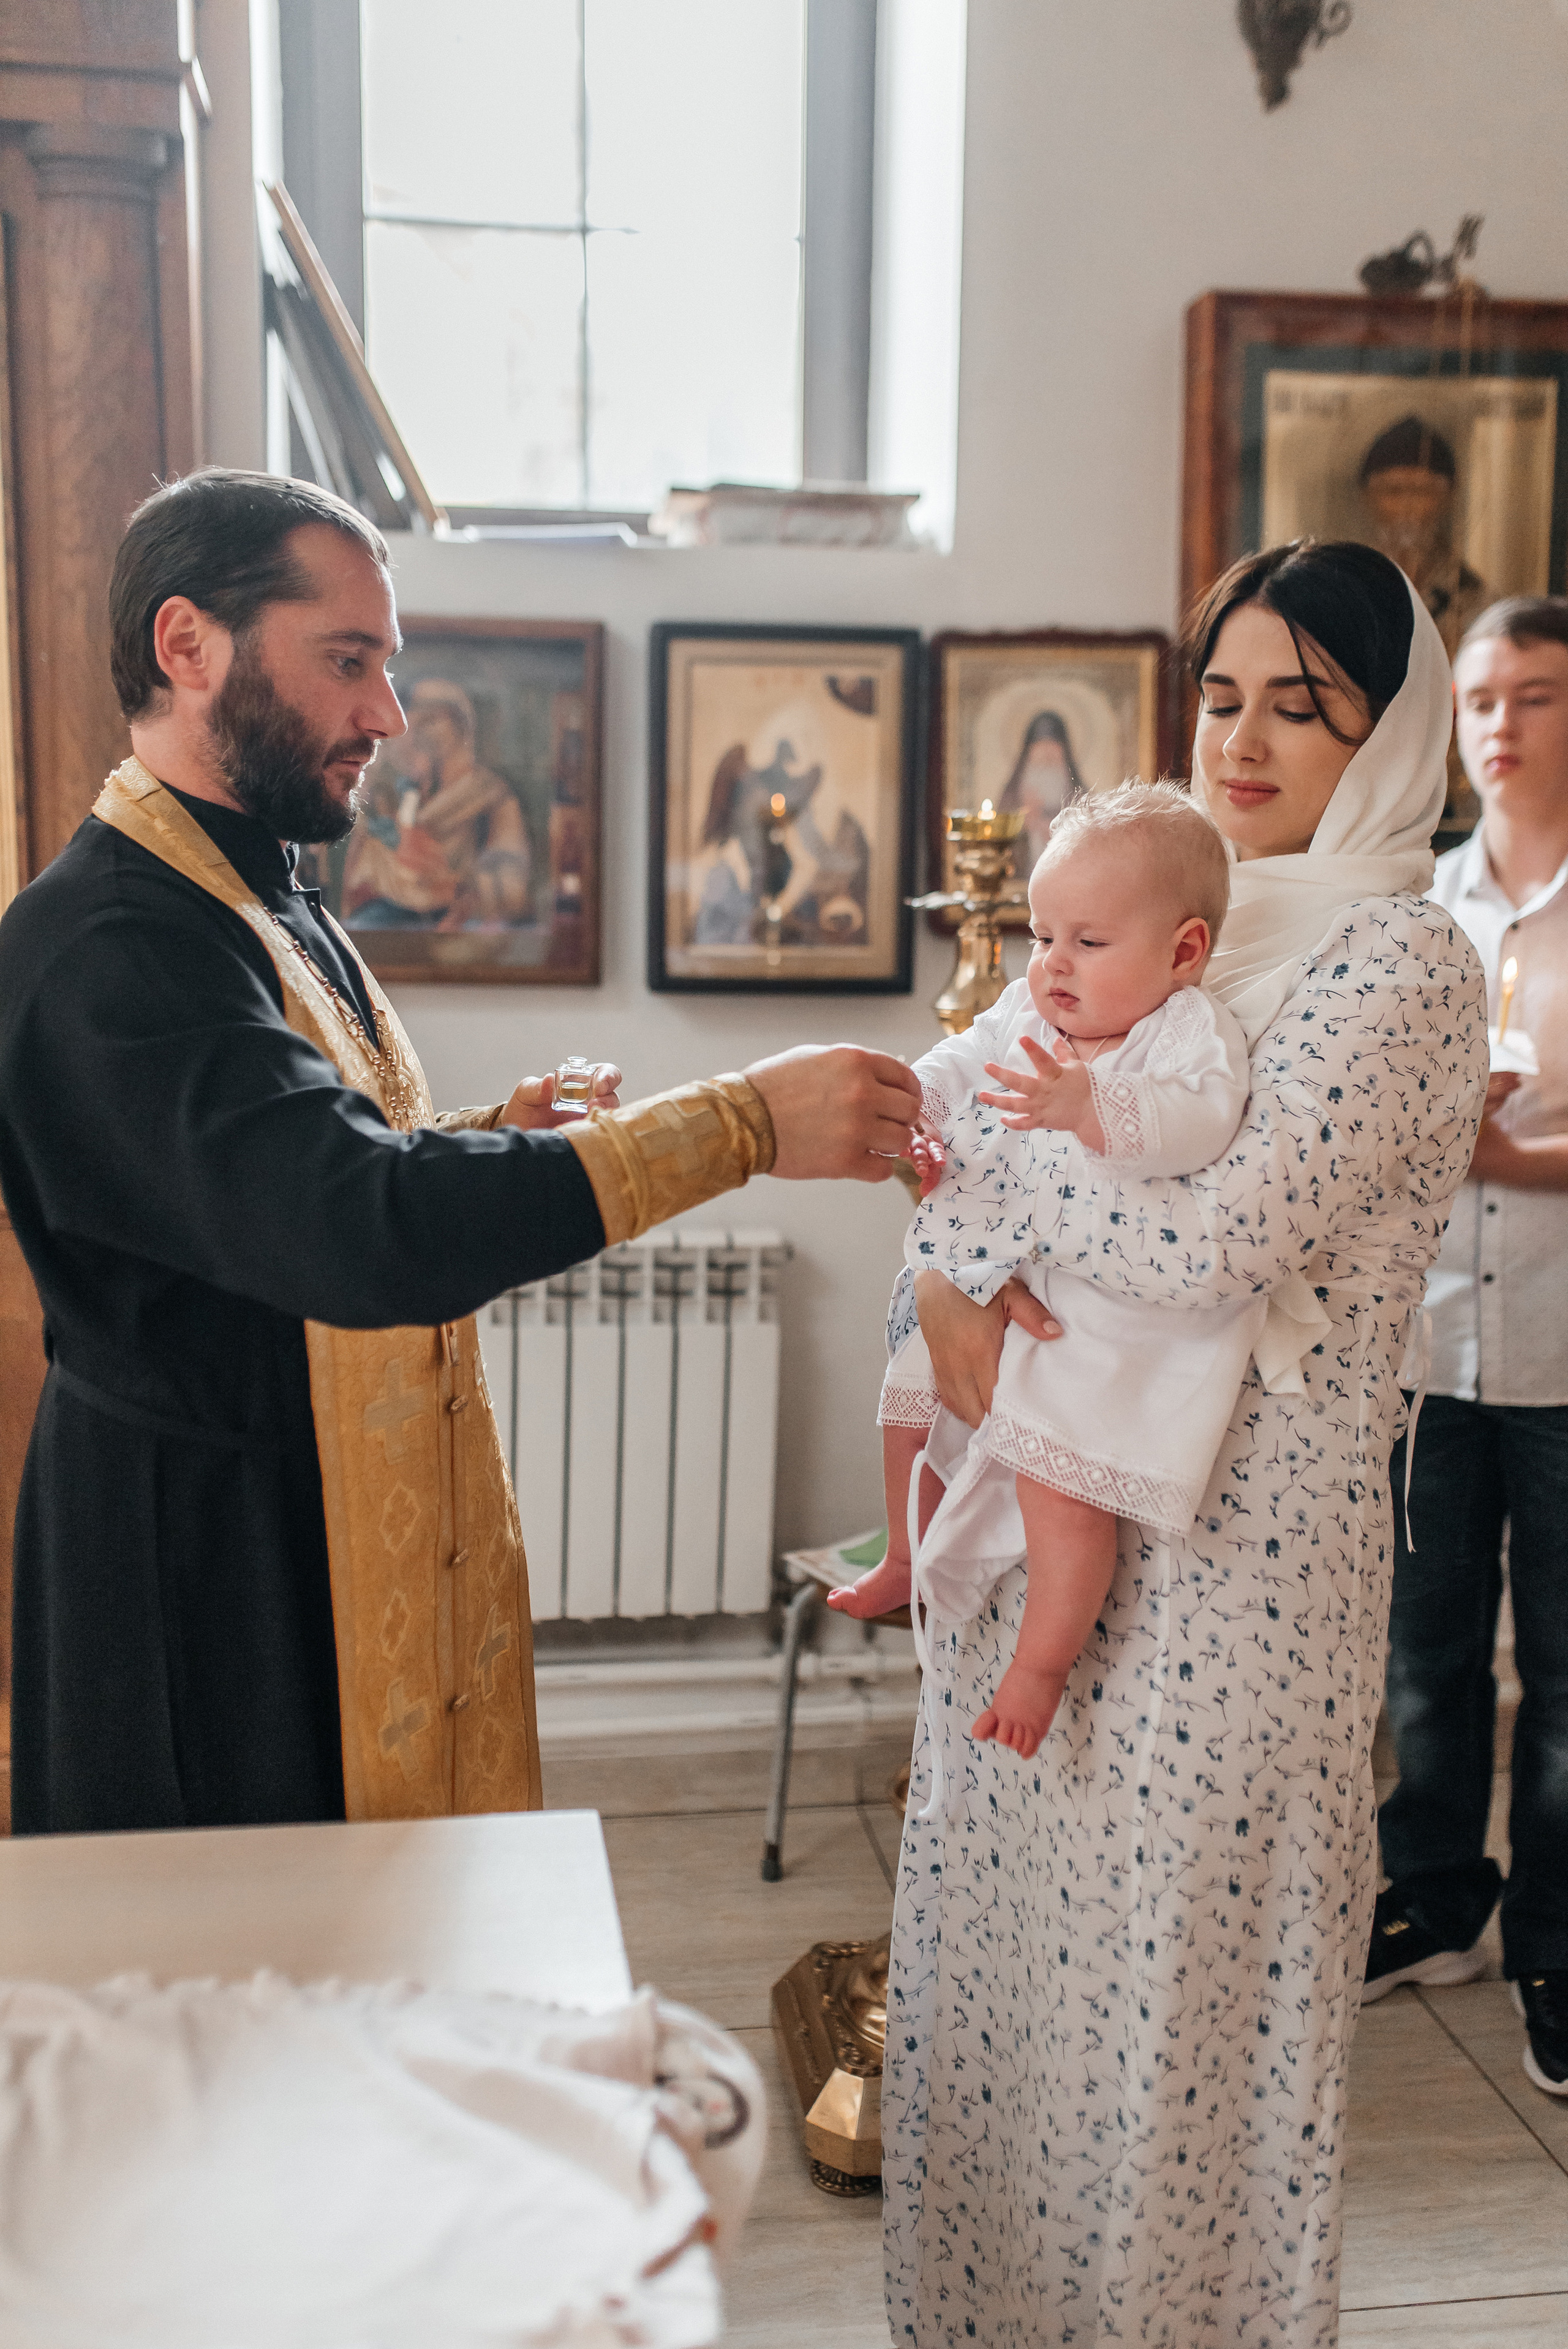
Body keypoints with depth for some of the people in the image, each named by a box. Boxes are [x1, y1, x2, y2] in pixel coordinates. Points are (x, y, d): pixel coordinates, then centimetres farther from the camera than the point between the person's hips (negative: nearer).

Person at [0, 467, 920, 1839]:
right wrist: (748, 1122, -31)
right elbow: (358, 1229, -34)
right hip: (225, 1612, -9)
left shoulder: (278, 916, 12)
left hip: (382, 1574, 9)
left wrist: (493, 1146, 0)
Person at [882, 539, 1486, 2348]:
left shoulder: (1398, 966, -12)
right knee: (1010, 1918, 18)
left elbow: (1221, 1242, -25)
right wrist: (954, 1285, -11)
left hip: (1231, 1555, -7)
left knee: (1176, 1970, 6)